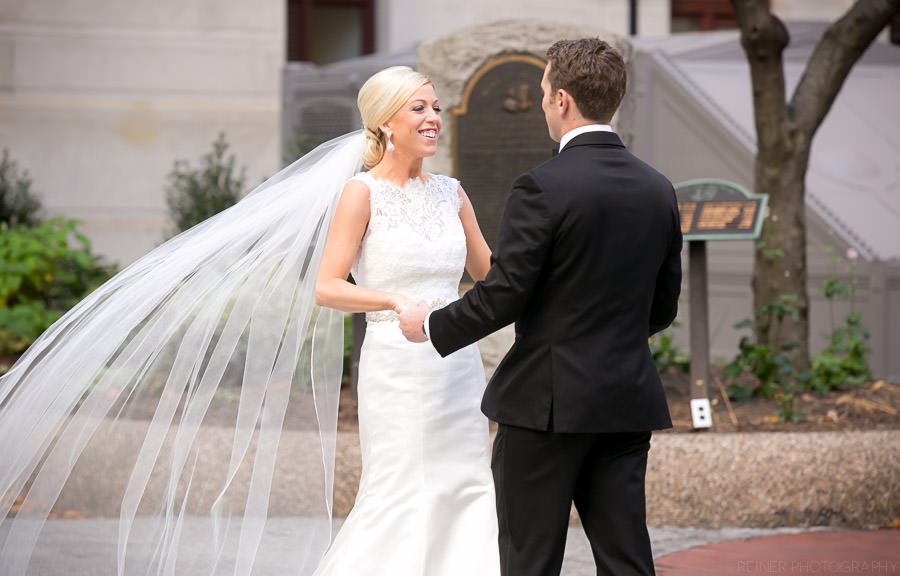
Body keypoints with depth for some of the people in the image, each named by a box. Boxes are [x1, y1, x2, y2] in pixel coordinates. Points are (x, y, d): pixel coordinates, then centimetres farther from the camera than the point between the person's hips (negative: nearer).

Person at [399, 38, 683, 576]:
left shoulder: (544, 187, -14)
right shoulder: (658, 189, 6)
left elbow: (502, 294, -13)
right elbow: (663, 307, 13)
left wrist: (431, 326, 3)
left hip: (548, 401, -6)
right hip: (629, 402, 6)